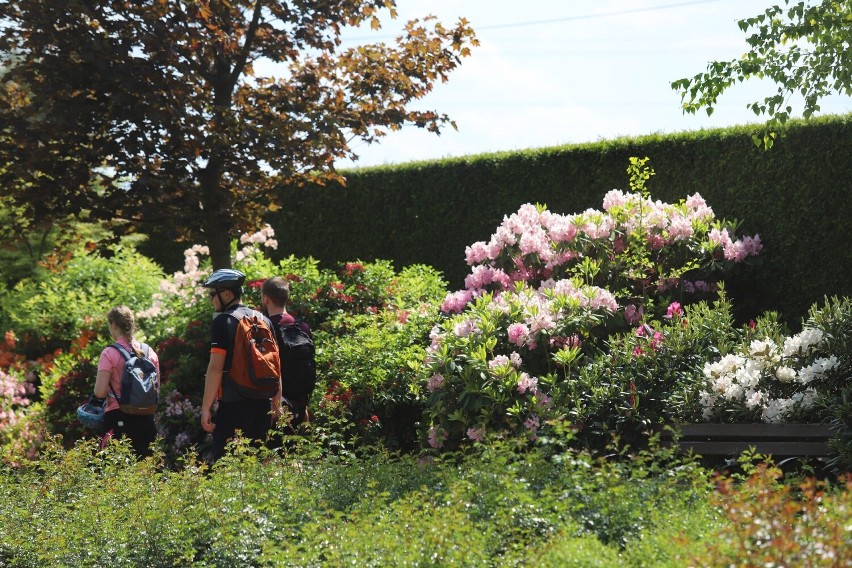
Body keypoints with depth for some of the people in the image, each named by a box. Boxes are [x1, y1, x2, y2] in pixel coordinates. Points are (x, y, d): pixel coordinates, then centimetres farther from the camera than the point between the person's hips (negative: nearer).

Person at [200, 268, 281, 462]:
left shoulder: (223, 321, -9)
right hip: (262, 403, 7)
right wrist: (277, 401, 21)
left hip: (233, 404, -7)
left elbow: (216, 368, -14)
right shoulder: (264, 320, 12)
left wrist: (206, 407, -12)